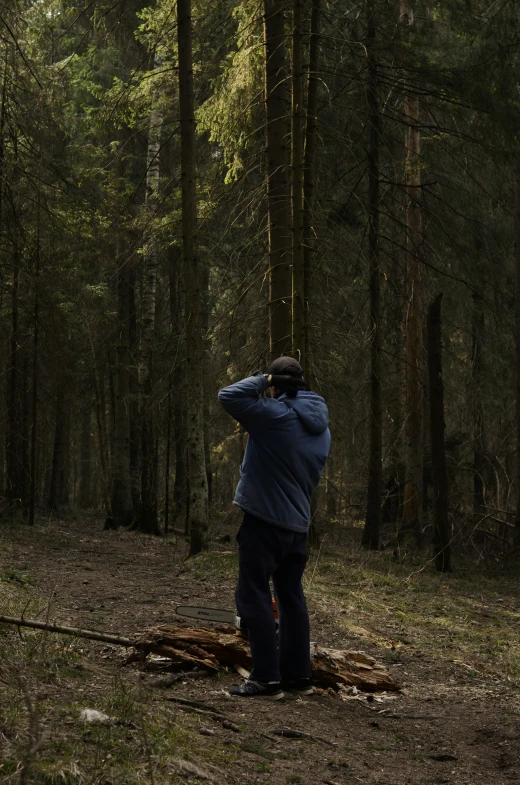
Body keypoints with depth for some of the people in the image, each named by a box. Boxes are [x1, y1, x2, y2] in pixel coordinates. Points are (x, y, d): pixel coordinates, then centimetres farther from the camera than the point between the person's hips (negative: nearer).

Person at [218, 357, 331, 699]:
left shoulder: (275, 415, -16)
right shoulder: (322, 427, 10)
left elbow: (228, 396, -17)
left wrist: (261, 381, -5)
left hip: (264, 520, -8)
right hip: (298, 523, 8)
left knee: (254, 595, -3)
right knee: (292, 596, 15)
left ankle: (267, 678, -7)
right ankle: (299, 674, 18)